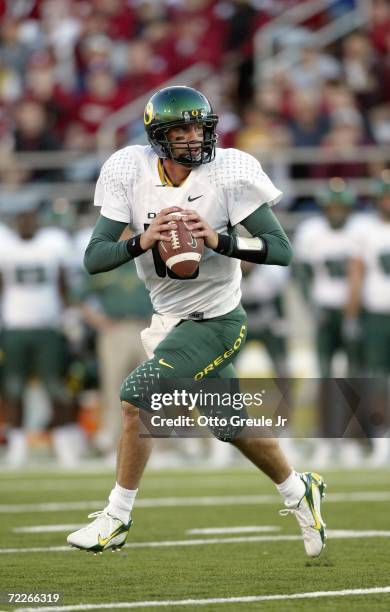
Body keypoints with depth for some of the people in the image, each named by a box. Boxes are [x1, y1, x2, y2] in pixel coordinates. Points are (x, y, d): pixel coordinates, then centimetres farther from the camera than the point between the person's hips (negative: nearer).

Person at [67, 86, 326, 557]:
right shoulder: (132, 173, -7)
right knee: (234, 425, 15)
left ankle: (116, 519, -3)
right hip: (169, 319, 5)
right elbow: (93, 258, -11)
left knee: (137, 398, -17)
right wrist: (143, 241, -29)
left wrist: (217, 239, -30)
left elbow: (281, 250, -17)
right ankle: (298, 492, 40)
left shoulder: (228, 173, -17)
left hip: (215, 321, -5)